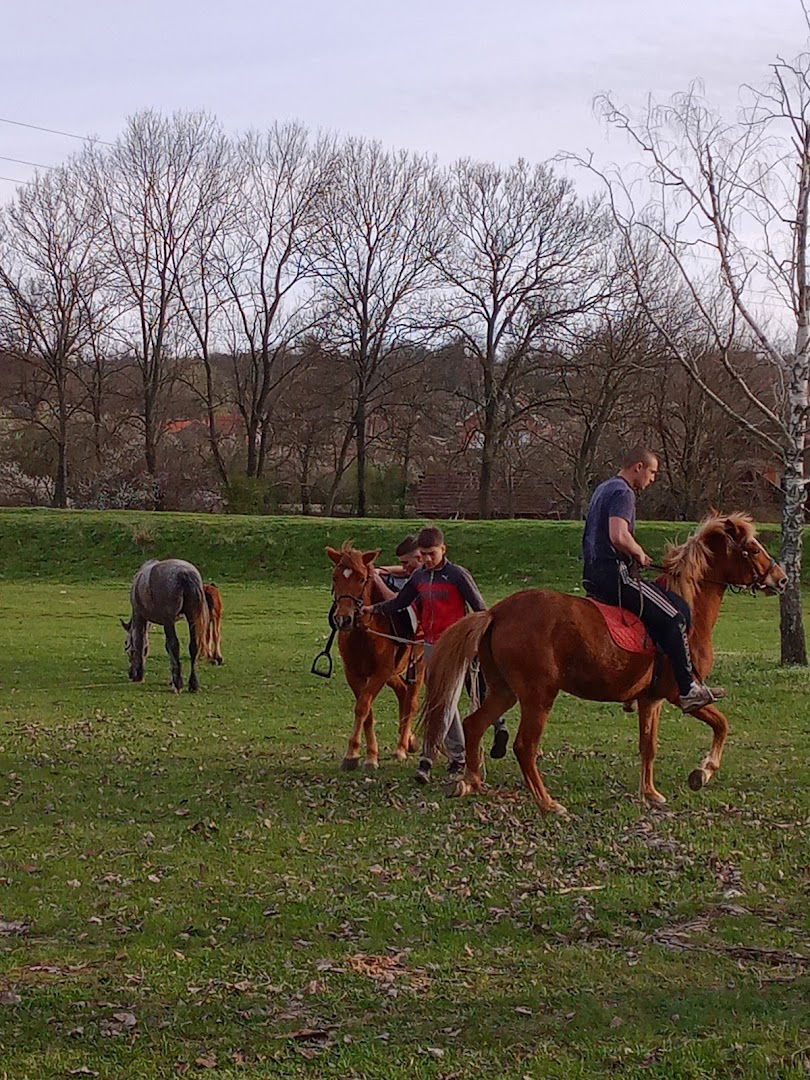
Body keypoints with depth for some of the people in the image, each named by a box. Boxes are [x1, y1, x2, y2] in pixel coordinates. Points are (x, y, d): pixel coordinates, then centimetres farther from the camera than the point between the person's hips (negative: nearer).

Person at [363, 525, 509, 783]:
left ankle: (426, 759, -18)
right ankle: (459, 756, 23)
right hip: (430, 645, 7)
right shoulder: (419, 577, 9)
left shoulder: (457, 575, -9)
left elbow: (480, 607, -7)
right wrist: (374, 609, 4)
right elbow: (400, 601, 19)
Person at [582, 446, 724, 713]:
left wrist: (635, 554, 18)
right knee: (674, 617, -8)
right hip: (614, 573, -11)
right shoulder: (623, 493, -13)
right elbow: (618, 536, -28)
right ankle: (689, 690, -7)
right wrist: (639, 553, -9)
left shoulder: (604, 489, 20)